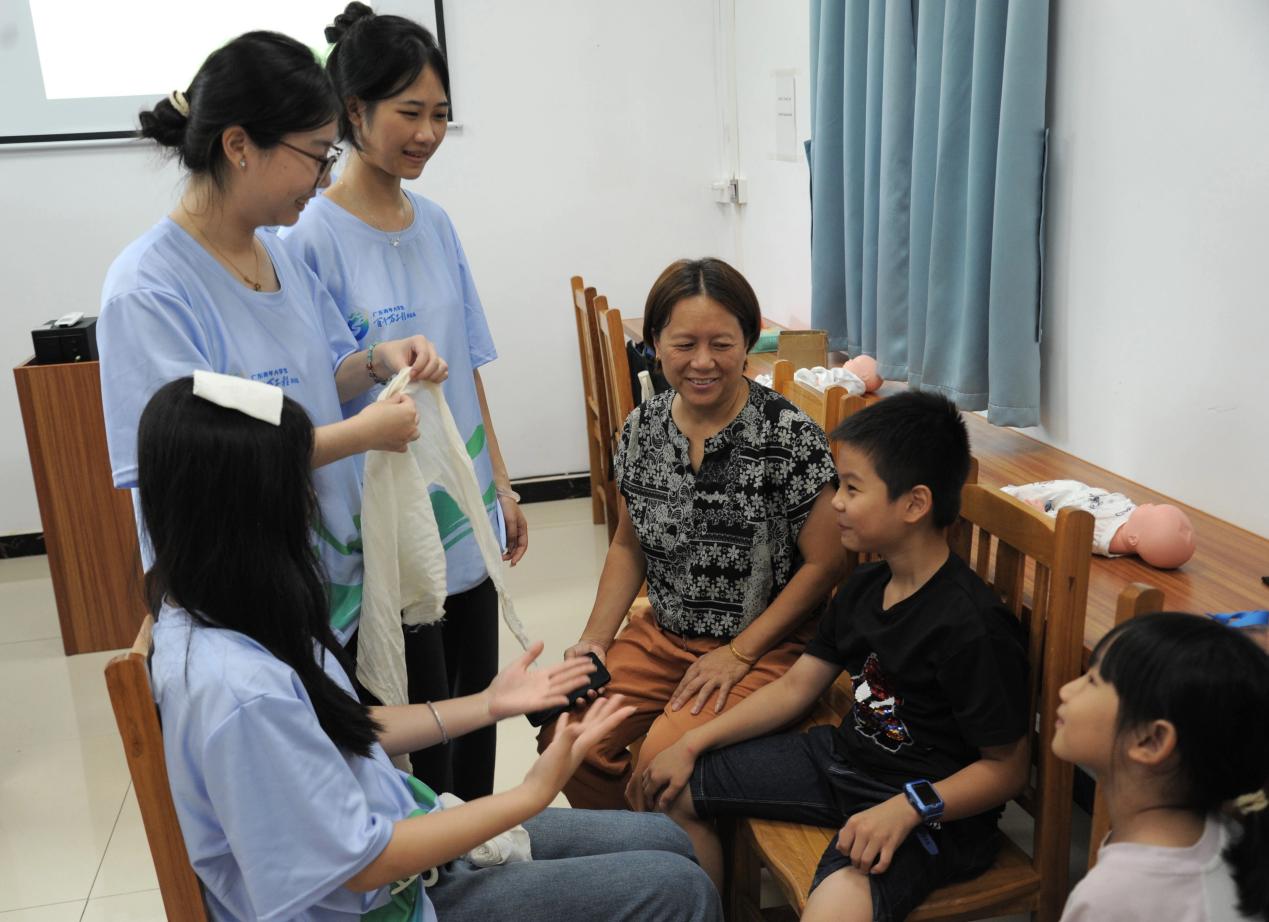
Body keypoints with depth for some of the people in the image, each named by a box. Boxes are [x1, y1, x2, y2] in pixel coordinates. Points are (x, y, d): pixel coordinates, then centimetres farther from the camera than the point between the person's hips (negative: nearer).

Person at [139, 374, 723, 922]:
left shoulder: (218, 609, -3)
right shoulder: (235, 688, -33)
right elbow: (361, 864, -24)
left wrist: (485, 706, 7)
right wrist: (533, 793, -18)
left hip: (387, 832, 8)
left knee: (666, 844, 11)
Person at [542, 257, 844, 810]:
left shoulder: (790, 437, -15)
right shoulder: (643, 428, 1)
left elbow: (823, 564, -11)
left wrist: (738, 654, -14)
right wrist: (595, 638, 0)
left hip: (765, 645, -5)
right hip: (662, 634, 5)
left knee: (663, 761, -25)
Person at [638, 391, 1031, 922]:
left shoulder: (974, 627, -23)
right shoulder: (863, 588, 4)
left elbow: (1007, 768, -17)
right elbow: (794, 688, 9)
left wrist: (907, 808, -30)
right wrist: (692, 745, 3)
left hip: (933, 806, -8)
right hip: (843, 757, 9)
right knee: (673, 790, 9)